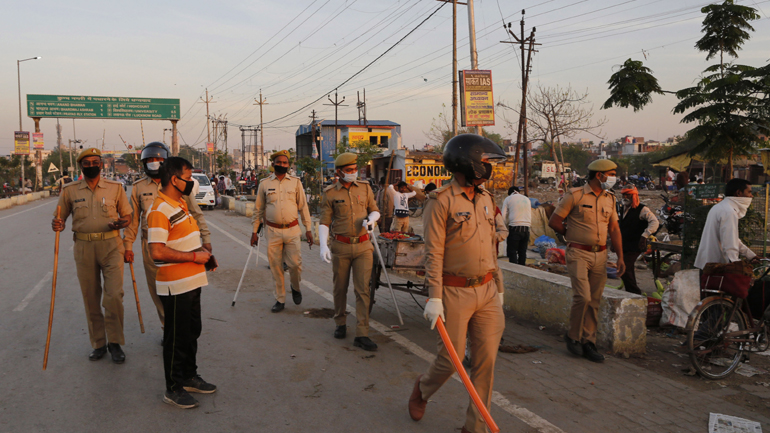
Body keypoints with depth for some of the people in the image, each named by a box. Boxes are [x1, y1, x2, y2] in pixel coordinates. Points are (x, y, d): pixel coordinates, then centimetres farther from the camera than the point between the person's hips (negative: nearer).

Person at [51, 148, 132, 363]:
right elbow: (60, 218, 11)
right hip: (84, 247, 2)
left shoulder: (115, 188, 5)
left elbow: (127, 215, 11)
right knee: (90, 298, 7)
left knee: (114, 296, -8)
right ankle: (98, 343, 20)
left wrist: (121, 223, -12)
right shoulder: (70, 190, 7)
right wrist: (56, 224, -12)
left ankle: (115, 342, 7)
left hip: (111, 245, -2)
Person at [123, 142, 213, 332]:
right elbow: (133, 219, 12)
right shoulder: (138, 187, 7)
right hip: (151, 246, 2)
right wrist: (128, 246, 10)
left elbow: (195, 213, 3)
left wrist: (206, 238, -3)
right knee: (158, 291, 8)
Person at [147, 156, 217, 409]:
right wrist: (194, 256, -20)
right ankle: (173, 389, 17)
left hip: (191, 281, 10)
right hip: (175, 285, -10)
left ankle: (189, 377, 35)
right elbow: (157, 252, -27)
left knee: (192, 331, 20)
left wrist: (202, 251, 6)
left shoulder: (181, 203, 13)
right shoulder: (159, 210, -19)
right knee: (177, 336, 3)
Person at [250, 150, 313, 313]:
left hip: (292, 230, 0)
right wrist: (254, 231, 7)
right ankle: (280, 299, 18)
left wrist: (308, 229, 2)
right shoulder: (265, 183, 5)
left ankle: (296, 288, 25)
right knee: (276, 267, 4)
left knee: (295, 263, -5)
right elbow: (258, 209, 10)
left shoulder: (295, 182, 5)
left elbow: (303, 206, 7)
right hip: (273, 231, 1)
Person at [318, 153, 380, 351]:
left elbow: (375, 210, 16)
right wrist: (323, 245, -16)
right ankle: (340, 323, 34)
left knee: (363, 289, -6)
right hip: (340, 246, -1)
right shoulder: (330, 193, -1)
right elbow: (324, 221, -3)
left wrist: (371, 219, -8)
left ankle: (361, 334, -4)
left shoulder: (364, 188, 6)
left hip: (363, 246, 1)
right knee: (340, 288, 11)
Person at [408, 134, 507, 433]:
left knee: (486, 360, 6)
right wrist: (434, 298, -19)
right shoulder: (441, 201, -11)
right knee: (451, 360, 3)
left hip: (486, 291, 6)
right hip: (455, 293, -6)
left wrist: (498, 288, 18)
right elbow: (433, 253, -14)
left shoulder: (485, 199, 11)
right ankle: (423, 389, 37)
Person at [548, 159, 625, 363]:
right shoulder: (575, 195, -8)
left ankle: (588, 342, 17)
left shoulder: (610, 198, 11)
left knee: (594, 300, 7)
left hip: (600, 255, 6)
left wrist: (620, 256, 8)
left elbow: (614, 229, 15)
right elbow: (554, 222, -4)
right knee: (582, 296, -14)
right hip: (578, 254, -5)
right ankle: (573, 336, 8)